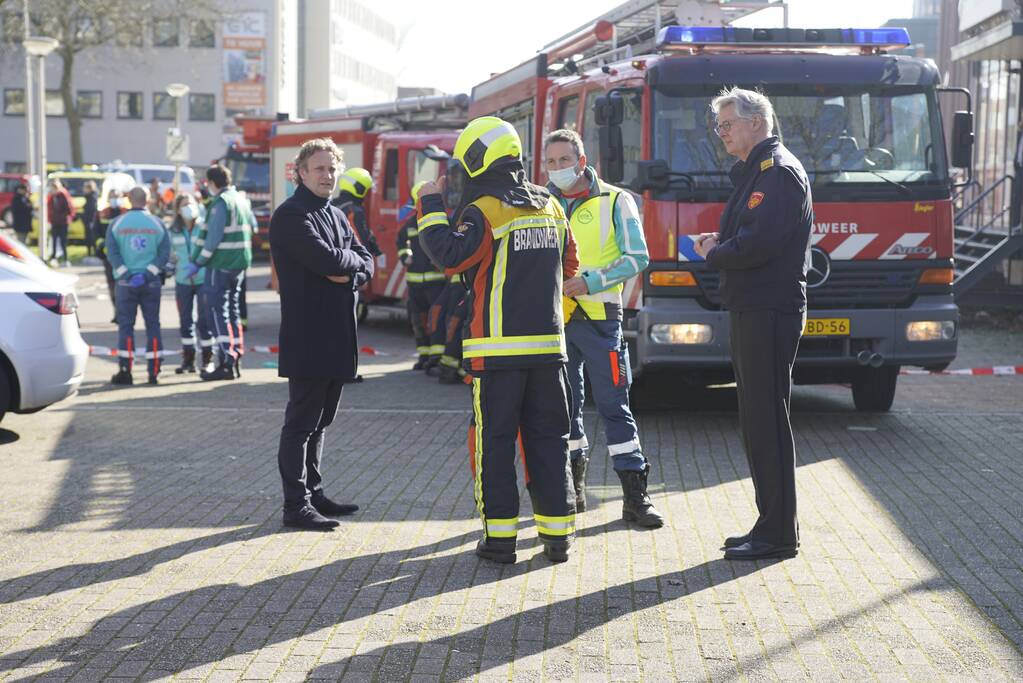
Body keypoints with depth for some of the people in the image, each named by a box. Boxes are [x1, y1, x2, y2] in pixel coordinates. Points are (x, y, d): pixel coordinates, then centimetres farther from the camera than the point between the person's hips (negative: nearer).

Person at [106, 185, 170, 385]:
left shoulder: (117, 223, 1)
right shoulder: (157, 223, 2)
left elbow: (112, 253, -6)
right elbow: (165, 253, -5)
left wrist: (126, 274, -8)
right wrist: (148, 273, -8)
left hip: (125, 283, 0)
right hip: (152, 283, 1)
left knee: (125, 325, 3)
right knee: (153, 325, 6)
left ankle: (125, 371, -1)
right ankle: (154, 371, 6)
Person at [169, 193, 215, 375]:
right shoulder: (174, 231, 6)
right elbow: (171, 254, 16)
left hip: (203, 279, -3)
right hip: (183, 280, 4)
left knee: (204, 319, -4)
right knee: (186, 320, 8)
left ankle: (207, 359, 6)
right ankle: (188, 359, 17)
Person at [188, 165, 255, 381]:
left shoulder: (220, 203, -14)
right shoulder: (242, 199, 12)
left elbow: (213, 237, -19)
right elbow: (253, 227, 19)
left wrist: (197, 262, -14)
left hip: (220, 264, -8)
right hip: (240, 263, 8)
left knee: (217, 311, -5)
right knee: (232, 308, 16)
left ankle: (226, 363, -10)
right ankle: (236, 360, 18)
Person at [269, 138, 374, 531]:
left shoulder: (335, 215, 18)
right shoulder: (291, 215, -10)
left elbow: (366, 265, 12)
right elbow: (326, 259, -23)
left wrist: (349, 276, -9)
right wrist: (353, 260, -3)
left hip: (337, 335, 9)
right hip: (307, 339, -9)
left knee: (319, 420, 15)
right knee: (301, 422, -4)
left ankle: (313, 493, 24)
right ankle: (296, 505, 0)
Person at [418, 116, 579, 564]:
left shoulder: (483, 212, -8)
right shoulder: (549, 205, 12)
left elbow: (450, 254, -19)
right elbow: (567, 266, 21)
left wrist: (431, 207, -7)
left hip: (497, 348, -5)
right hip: (547, 343, 5)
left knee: (495, 440, 3)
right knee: (547, 438, 10)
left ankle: (500, 535, 4)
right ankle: (557, 534, 11)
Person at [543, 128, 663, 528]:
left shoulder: (614, 201, 1)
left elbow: (637, 258, -4)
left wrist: (588, 282, -15)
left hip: (598, 319, -3)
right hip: (553, 319, 4)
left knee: (613, 405, -5)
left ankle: (635, 495, -2)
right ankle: (573, 488, 20)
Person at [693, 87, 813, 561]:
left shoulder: (779, 171, -11)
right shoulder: (754, 172, 21)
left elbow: (760, 243, -23)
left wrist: (715, 254, -7)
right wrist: (719, 246, 4)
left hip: (769, 312, -10)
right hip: (752, 309, 10)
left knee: (767, 420, -7)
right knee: (758, 419, 12)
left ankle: (778, 534, -3)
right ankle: (771, 527, 19)